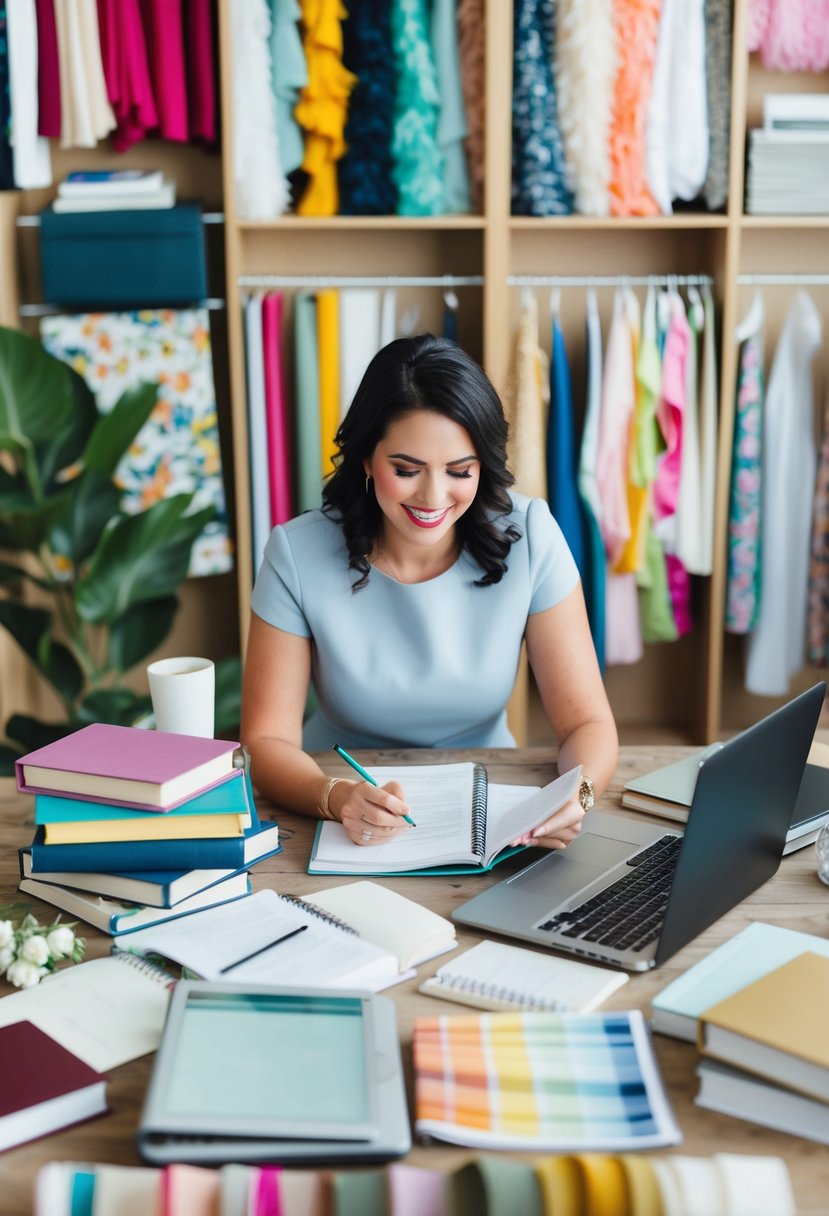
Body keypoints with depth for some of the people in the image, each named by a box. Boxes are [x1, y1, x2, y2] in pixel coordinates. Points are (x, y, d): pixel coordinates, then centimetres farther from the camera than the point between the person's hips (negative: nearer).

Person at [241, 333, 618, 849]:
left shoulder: (529, 539, -12)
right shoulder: (298, 555, -14)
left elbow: (587, 722, -9)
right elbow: (267, 740, -12)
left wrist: (576, 796, -31)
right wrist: (336, 798, -33)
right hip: (351, 826, 0)